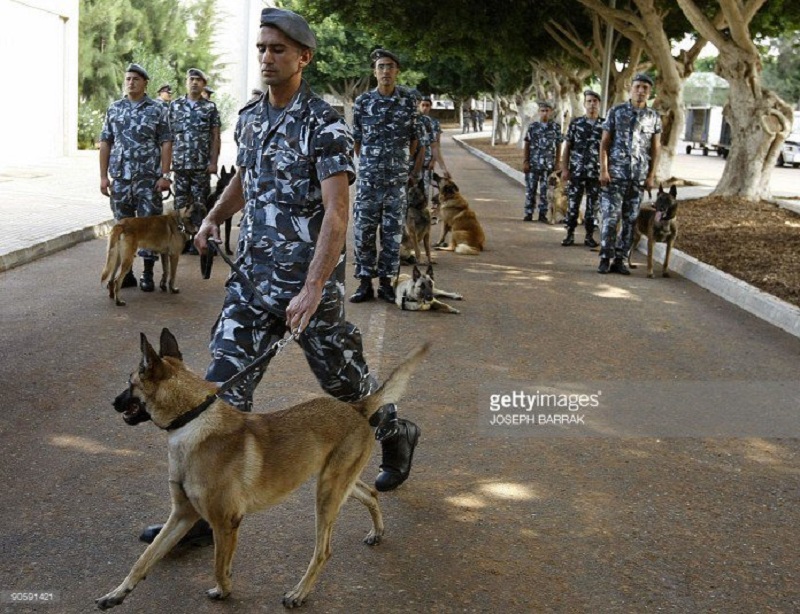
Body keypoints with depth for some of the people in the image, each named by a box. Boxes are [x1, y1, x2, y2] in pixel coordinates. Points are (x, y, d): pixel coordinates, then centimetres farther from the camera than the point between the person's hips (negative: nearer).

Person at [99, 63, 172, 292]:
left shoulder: (157, 109, 1)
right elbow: (105, 143, 10)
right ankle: (125, 272, 16)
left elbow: (166, 143, -2)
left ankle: (148, 274, 9)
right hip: (120, 178, 3)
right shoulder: (114, 109, 9)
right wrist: (103, 176, 3)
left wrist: (165, 175, -10)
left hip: (149, 178, -3)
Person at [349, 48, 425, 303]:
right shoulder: (362, 102, 2)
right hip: (367, 181, 0)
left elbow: (416, 141, 7)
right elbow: (357, 141, 9)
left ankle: (386, 282, 15)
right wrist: (369, 166, 10)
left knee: (393, 234, 5)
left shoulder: (409, 101, 2)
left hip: (398, 182, 0)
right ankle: (365, 283, 10)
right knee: (363, 233, 1)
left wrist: (415, 172, 6)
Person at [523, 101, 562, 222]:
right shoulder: (532, 126, 4)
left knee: (545, 190, 2)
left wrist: (557, 162, 2)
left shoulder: (556, 126, 4)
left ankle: (543, 214, 10)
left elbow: (558, 145, 7)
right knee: (530, 189, 2)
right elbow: (527, 144, 6)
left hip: (548, 164, 0)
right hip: (533, 163, 0)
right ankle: (528, 213, 9)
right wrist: (525, 161, -1)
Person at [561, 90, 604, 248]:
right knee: (573, 204, 2)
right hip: (576, 171, 0)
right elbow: (567, 146, 5)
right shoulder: (575, 123, 4)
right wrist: (565, 169, -1)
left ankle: (589, 236, 12)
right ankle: (570, 234, 10)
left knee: (592, 205, 4)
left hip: (596, 173, 0)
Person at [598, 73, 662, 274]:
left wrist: (652, 175, 3)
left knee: (630, 220, 4)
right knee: (610, 217, -5)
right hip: (615, 174, -2)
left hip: (639, 177, 2)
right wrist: (603, 170, -7)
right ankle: (605, 259, 2)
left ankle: (620, 259, 11)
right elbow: (604, 142, 1)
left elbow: (655, 148, 10)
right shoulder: (616, 112, 2)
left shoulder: (654, 117, 8)